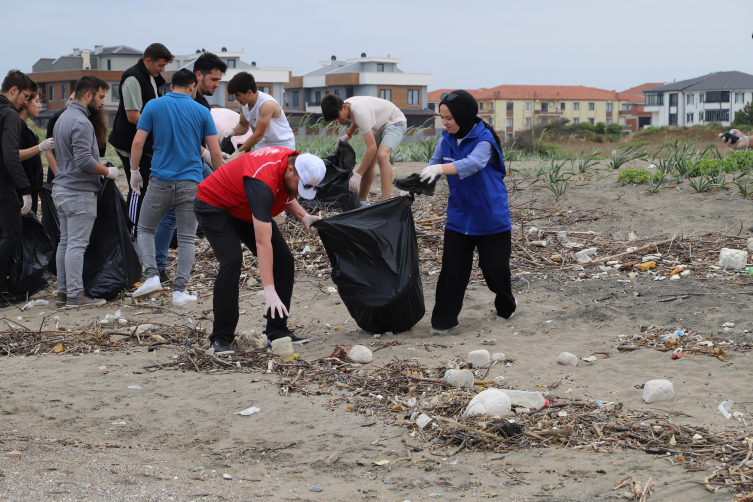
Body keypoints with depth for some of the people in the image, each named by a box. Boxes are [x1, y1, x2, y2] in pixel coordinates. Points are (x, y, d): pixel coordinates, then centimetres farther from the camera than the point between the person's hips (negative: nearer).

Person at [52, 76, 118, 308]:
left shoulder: (63, 118, 16)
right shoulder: (81, 123, -17)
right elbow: (84, 160, -24)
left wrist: (101, 165, 18)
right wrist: (108, 171, -10)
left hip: (62, 189, 10)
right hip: (79, 193, -10)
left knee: (65, 242, 12)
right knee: (77, 245, -7)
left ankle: (63, 292, 16)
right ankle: (75, 295, -4)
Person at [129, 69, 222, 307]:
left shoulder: (153, 106, 2)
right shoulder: (201, 111, 3)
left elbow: (138, 142, -3)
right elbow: (215, 152, 0)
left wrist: (134, 171, 9)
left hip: (160, 180, 0)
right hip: (190, 182, 0)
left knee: (145, 229, 16)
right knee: (187, 238, 6)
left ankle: (151, 276, -2)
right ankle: (180, 291, 2)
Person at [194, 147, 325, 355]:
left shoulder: (294, 161, -15)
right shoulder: (263, 181, -40)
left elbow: (286, 195, 11)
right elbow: (263, 242, -43)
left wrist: (304, 217, -8)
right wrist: (269, 290, -46)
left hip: (247, 210, 8)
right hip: (213, 206, -8)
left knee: (284, 260, -3)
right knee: (232, 261, -28)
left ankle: (277, 330, 4)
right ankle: (220, 339, -21)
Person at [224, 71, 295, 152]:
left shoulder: (267, 104, -24)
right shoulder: (243, 103, 0)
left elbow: (258, 135, -24)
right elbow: (243, 126, 16)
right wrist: (233, 131, -9)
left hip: (283, 145, -7)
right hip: (262, 145, 7)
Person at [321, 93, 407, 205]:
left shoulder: (361, 112, -37)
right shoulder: (346, 106, -10)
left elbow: (372, 147, -39)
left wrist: (357, 175, -37)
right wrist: (347, 135, 3)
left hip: (396, 123, -10)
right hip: (380, 126, 10)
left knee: (382, 156, -31)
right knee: (369, 162, 8)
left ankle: (385, 203, -34)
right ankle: (362, 200, 21)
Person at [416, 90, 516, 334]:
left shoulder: (484, 138, -17)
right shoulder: (447, 140, 2)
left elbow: (473, 163, -35)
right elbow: (433, 165, 6)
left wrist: (441, 168, -51)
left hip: (490, 216, -4)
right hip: (459, 215, 4)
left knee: (493, 266, 4)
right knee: (452, 266, -4)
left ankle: (506, 305, 32)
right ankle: (443, 319, 2)